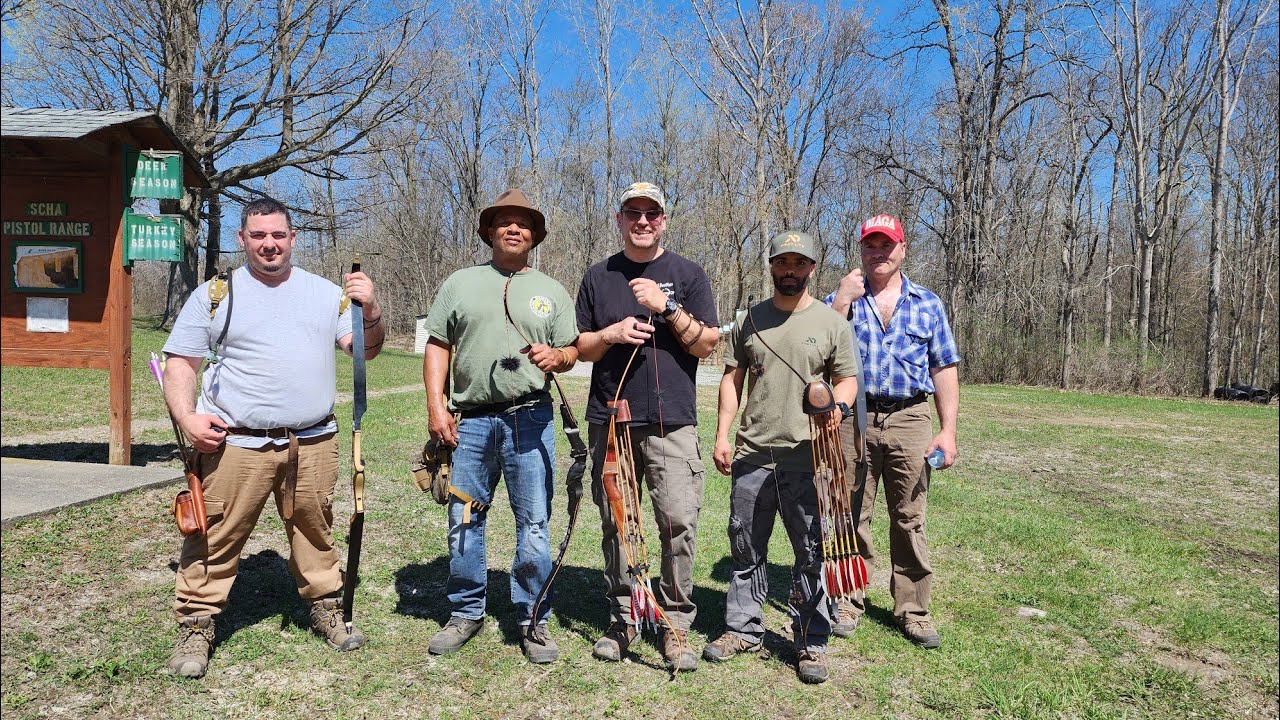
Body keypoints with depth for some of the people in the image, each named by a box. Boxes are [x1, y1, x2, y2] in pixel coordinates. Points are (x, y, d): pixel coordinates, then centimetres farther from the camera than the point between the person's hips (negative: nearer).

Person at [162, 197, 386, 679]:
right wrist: (186, 416, -12)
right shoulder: (214, 295, 3)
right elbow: (180, 363, 4)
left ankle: (326, 609, 29)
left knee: (315, 533, 14)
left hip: (313, 444, 3)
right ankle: (195, 629, 15)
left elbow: (364, 350, 6)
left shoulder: (326, 292, 10)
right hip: (235, 445, -2)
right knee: (215, 540, 0)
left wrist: (370, 312, -14)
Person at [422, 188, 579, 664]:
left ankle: (533, 620, 15)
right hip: (469, 421, 1)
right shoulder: (460, 283, 11)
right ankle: (466, 612, 25)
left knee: (534, 525, 1)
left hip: (529, 420, -1)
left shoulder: (551, 291, 13)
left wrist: (556, 356, -14)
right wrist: (436, 406, -3)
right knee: (463, 521, 8)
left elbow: (572, 351, 10)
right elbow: (438, 347, 8)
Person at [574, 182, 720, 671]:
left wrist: (667, 307, -11)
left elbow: (708, 344, 1)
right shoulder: (598, 277, 13)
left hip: (672, 423, -2)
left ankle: (676, 625, 5)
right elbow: (579, 347, 14)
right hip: (610, 420, 2)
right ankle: (621, 618, 22)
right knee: (615, 523, 7)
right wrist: (612, 334, -6)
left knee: (679, 523, -9)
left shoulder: (688, 275, 8)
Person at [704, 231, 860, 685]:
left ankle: (811, 642, 18)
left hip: (807, 457, -2)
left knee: (811, 552, 4)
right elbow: (732, 378, 10)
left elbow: (847, 379, 5)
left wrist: (836, 404, -17)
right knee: (746, 548, 12)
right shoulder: (749, 319, 9)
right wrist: (722, 435, 4)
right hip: (751, 455, 2)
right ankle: (744, 630, 28)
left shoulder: (832, 322, 3)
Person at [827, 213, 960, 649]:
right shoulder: (842, 299, 8)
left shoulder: (927, 304, 11)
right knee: (851, 516, 5)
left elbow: (944, 369, 8)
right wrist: (842, 301, -13)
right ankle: (847, 603, 17)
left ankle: (912, 611, 17)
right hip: (853, 419, -1)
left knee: (909, 520, 6)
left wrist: (948, 429, 0)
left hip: (910, 421, 1)